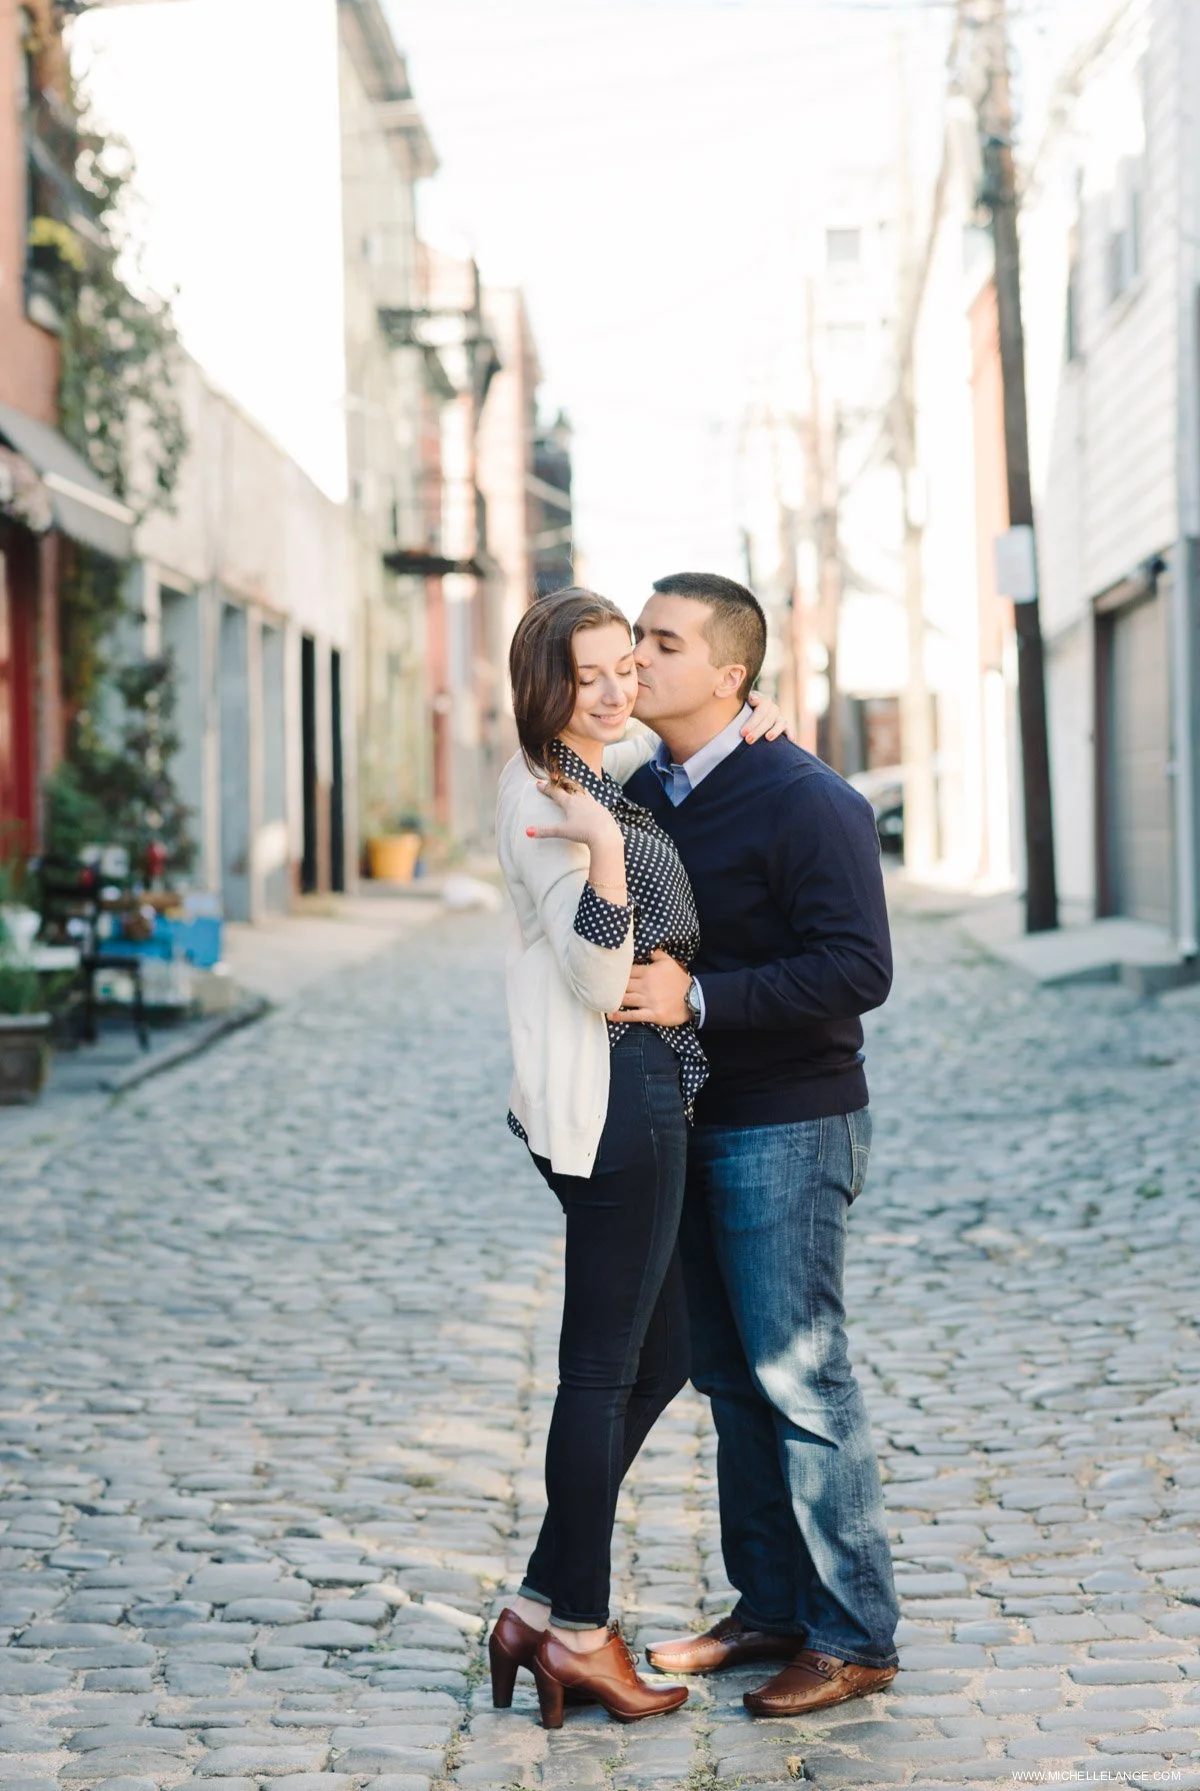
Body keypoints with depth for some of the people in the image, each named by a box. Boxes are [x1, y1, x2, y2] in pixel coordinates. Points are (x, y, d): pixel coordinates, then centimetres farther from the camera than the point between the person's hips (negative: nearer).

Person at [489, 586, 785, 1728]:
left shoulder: (605, 772, 13)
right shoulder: (542, 795, -15)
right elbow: (598, 981, -20)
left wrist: (746, 731, 15)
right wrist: (602, 854, -34)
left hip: (644, 1093, 10)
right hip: (614, 1094, -10)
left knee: (659, 1359, 14)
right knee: (605, 1367, -2)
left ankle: (542, 1611, 18)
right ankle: (577, 1632, 8)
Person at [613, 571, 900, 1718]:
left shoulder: (805, 803, -14)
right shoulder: (639, 796, 11)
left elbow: (858, 970, -22)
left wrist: (696, 1000, -25)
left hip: (787, 1128, -8)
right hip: (692, 1127, 8)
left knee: (799, 1377, -5)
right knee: (729, 1376, 11)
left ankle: (854, 1636, 5)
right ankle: (772, 1608, 21)